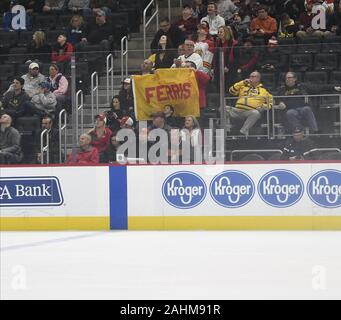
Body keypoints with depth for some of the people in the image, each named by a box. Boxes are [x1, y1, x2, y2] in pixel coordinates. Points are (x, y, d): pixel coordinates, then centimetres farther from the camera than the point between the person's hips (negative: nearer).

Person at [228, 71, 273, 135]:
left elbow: (271, 103, 19)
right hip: (237, 110, 2)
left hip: (250, 112, -2)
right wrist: (243, 83, 10)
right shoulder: (243, 87, 27)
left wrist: (264, 106, -2)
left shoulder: (263, 91, 21)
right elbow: (232, 91, 16)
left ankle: (244, 130, -41)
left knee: (256, 113, -38)